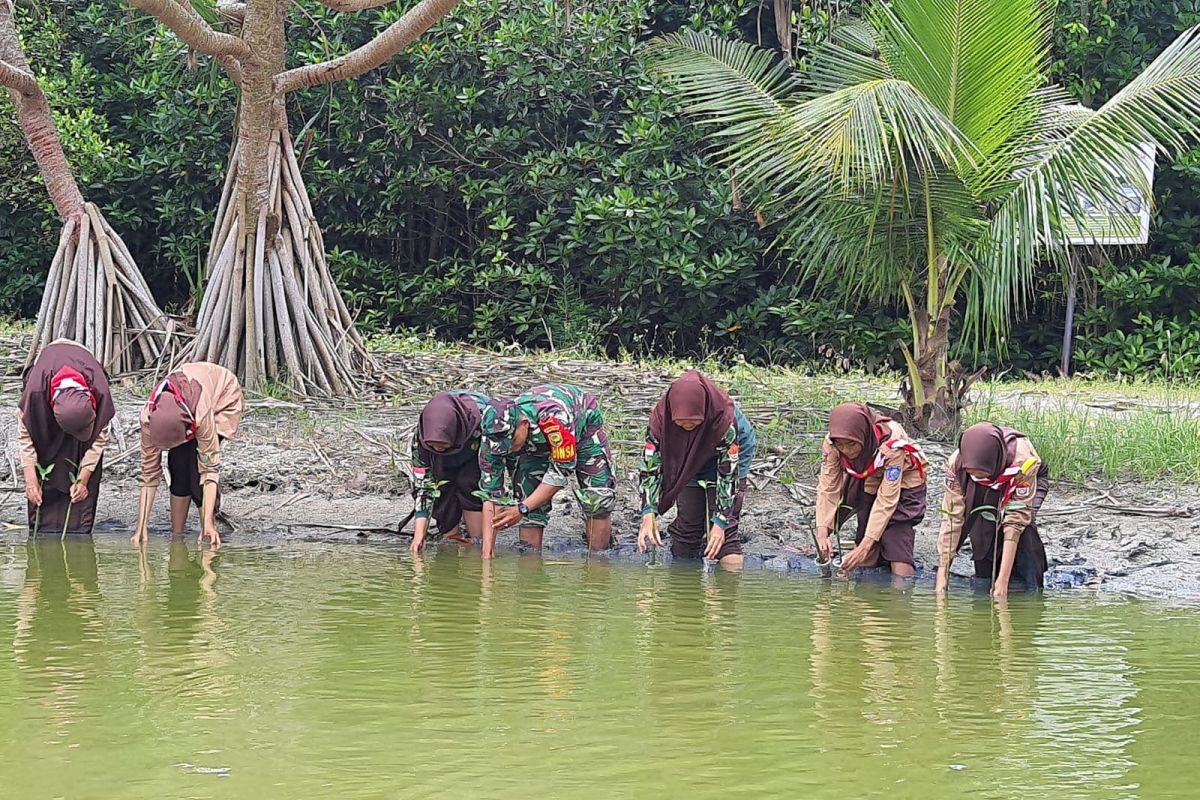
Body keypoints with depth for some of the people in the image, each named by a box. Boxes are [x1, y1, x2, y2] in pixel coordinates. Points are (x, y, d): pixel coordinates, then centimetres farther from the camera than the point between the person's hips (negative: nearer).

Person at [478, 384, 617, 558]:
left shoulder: (554, 417, -48)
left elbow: (562, 471, -39)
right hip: (534, 441, 3)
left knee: (598, 497, -16)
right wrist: (487, 550, -31)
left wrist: (522, 509, -41)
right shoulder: (494, 436, -33)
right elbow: (491, 494, -26)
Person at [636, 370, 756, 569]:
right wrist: (649, 514, -35)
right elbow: (651, 467, -25)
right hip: (688, 460, 3)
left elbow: (728, 473, -32)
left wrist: (720, 522, -33)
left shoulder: (725, 417, -39)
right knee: (687, 522, 2)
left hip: (731, 453, -3)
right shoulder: (660, 416, -31)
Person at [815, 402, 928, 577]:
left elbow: (887, 499, -33)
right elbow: (828, 489, -22)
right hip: (865, 486, 4)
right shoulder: (832, 444, -25)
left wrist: (865, 546, -37)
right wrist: (822, 533, -36)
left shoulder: (891, 445, -36)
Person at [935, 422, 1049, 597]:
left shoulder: (1022, 462, -42)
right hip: (984, 491, 2)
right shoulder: (956, 463, -35)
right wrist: (942, 575, -36)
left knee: (1022, 524, -25)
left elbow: (1015, 522, -39)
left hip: (1030, 482, -2)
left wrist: (1003, 580, -41)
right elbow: (952, 518, -32)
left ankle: (1032, 591, -12)